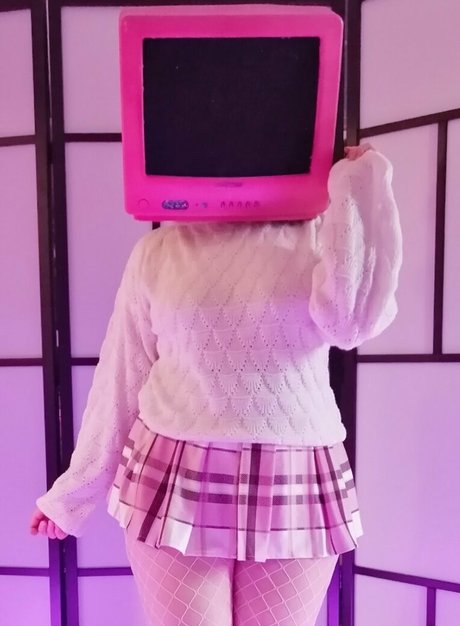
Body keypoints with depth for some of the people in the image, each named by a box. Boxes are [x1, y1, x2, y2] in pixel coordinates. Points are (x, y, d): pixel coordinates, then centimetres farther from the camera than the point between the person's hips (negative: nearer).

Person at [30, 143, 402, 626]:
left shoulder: (318, 238, 0)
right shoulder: (157, 252, 1)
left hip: (295, 492, 1)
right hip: (174, 485, 0)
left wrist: (359, 185, -11)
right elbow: (120, 378, 6)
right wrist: (76, 489, 12)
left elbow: (355, 320, -20)